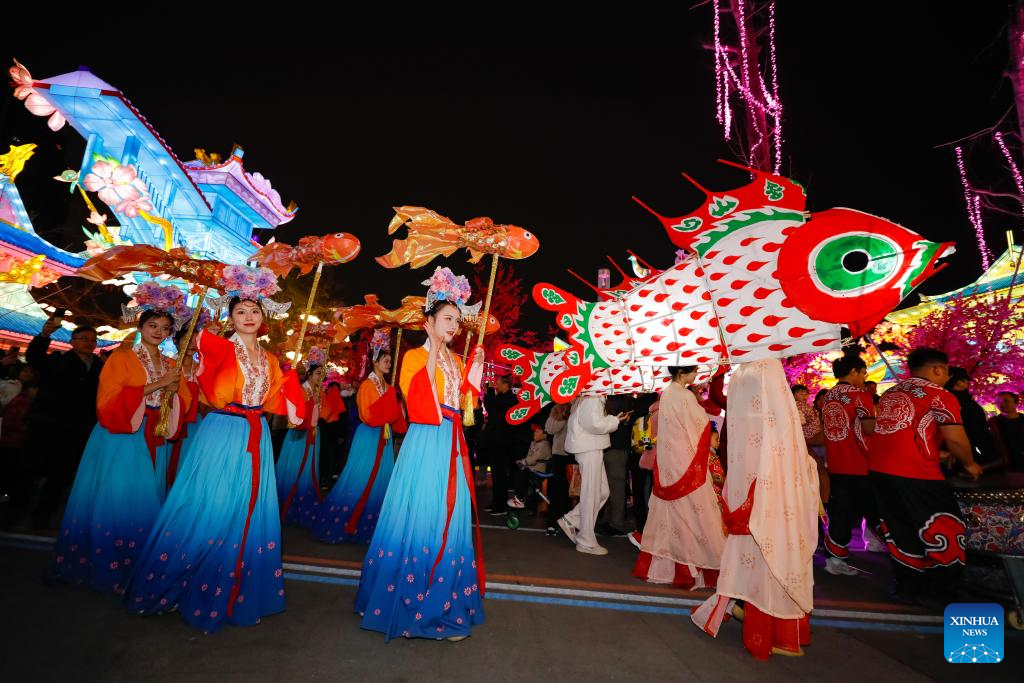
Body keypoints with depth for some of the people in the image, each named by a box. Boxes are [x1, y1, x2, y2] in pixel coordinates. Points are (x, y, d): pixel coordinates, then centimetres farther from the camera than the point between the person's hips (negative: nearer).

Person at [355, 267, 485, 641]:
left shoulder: (457, 360, 14)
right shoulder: (415, 356, -4)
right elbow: (415, 402, -19)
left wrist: (476, 366, 4)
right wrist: (433, 357, -20)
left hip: (452, 446, 6)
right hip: (425, 445, -6)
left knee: (449, 522, 12)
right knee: (420, 519, 1)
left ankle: (443, 602, 28)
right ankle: (414, 603, 20)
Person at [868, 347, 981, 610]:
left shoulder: (890, 393, 17)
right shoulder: (939, 395, -4)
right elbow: (955, 439, -7)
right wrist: (969, 464, 12)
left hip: (878, 468, 7)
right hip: (914, 473, -7)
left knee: (901, 530, 18)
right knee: (943, 532, 11)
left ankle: (907, 587, 27)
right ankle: (935, 593, 18)